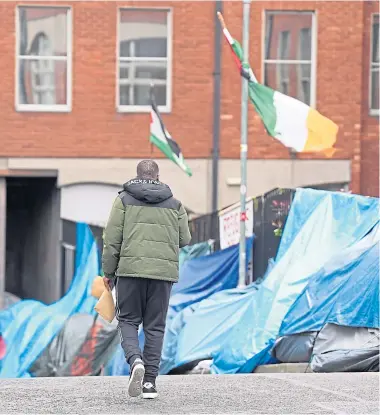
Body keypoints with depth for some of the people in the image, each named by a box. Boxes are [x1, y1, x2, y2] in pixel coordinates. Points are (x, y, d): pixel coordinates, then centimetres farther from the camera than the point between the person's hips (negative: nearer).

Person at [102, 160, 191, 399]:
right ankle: (150, 381, 4)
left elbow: (112, 239, 1)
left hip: (131, 270, -2)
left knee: (128, 320, 8)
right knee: (155, 326, 7)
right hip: (164, 271, 2)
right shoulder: (174, 204, 11)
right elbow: (185, 240, 12)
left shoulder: (125, 200, 4)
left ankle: (135, 360, -20)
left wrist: (109, 272, 8)